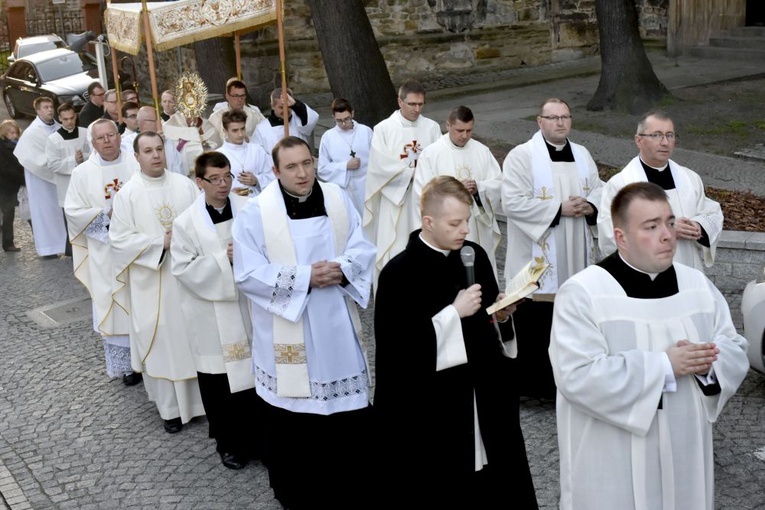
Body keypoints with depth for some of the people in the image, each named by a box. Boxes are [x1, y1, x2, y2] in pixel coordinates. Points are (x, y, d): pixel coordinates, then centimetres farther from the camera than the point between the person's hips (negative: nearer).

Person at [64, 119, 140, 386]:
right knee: (114, 304, 4)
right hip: (106, 252, 0)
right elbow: (72, 211, -1)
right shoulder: (82, 172, 1)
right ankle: (125, 363, 14)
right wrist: (107, 215, -12)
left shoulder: (136, 165, -1)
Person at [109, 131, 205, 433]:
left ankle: (203, 397, 22)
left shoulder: (185, 184, 2)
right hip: (152, 281, -2)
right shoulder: (128, 193, -4)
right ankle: (171, 407, 16)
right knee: (161, 341, 4)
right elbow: (119, 239, -7)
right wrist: (161, 242, -14)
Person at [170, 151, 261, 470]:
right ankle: (228, 443, 27)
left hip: (249, 306, 1)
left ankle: (259, 438, 26)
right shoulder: (186, 222, -5)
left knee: (256, 370, 7)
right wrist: (222, 259, -16)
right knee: (219, 378, 8)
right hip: (212, 315, -1)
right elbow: (182, 268, -8)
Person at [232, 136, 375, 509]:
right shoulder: (255, 212, -10)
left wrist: (342, 268, -19)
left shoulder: (338, 200, 2)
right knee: (292, 416, 8)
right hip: (287, 334, -3)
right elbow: (248, 274, -14)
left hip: (336, 325, 4)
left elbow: (363, 249, 3)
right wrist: (304, 277, -21)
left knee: (350, 414, 12)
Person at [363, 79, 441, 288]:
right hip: (394, 198, -3)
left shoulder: (432, 128, 4)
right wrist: (413, 173, -11)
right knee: (393, 251, -1)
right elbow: (380, 165, -12)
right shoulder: (383, 129, -4)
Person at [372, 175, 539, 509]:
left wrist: (501, 311, -4)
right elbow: (396, 344, -19)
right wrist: (454, 312, -20)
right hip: (427, 409, -5)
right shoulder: (399, 274, -13)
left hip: (482, 396, 6)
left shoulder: (475, 256, 5)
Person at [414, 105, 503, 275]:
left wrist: (479, 187, -15)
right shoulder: (430, 153, -3)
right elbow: (422, 192, -8)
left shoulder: (482, 151, 8)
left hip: (479, 228, 4)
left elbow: (499, 184, 5)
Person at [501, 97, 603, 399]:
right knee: (536, 323, -1)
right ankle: (534, 384, 13)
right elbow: (513, 203, -16)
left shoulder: (582, 155, 13)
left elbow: (600, 190, 17)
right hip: (538, 259, -6)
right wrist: (560, 209, -17)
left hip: (576, 260, 6)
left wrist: (590, 206, -7)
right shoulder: (521, 156, -7)